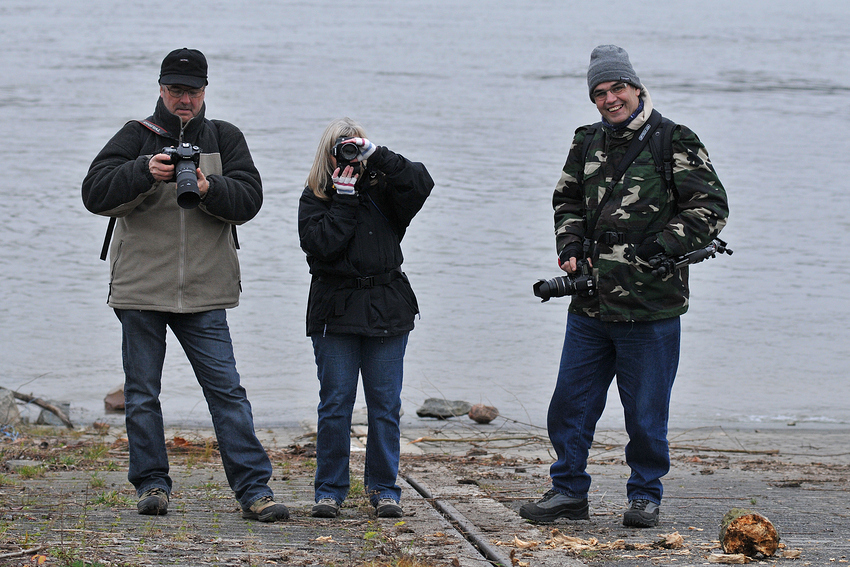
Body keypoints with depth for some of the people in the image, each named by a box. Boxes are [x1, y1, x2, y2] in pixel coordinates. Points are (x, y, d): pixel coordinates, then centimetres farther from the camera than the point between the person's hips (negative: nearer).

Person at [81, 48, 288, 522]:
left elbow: (249, 198, -2)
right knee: (142, 394, 5)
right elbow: (96, 193, -7)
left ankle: (254, 489, -4)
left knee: (227, 389, -4)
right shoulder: (135, 138, 5)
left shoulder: (225, 139, 9)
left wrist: (210, 189, -20)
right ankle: (152, 484, 16)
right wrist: (144, 172, -22)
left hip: (204, 292, 0)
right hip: (140, 288, 0)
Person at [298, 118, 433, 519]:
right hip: (336, 313, -1)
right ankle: (330, 490, 7)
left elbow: (420, 185, -11)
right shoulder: (315, 197, 4)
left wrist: (376, 155, -15)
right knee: (335, 404, 0)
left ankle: (383, 489, 11)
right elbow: (321, 244, -12)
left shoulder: (382, 190, 8)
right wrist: (344, 197, -12)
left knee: (385, 405, 3)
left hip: (387, 310, 2)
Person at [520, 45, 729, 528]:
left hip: (650, 306, -5)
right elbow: (568, 202, 25)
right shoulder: (588, 144, 12)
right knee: (570, 402, 8)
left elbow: (711, 206, -5)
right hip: (590, 304, 5)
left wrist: (661, 249, -15)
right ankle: (569, 491, 20)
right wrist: (571, 249, 7)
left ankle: (645, 496, 18)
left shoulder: (675, 143, -4)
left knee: (646, 411, 3)